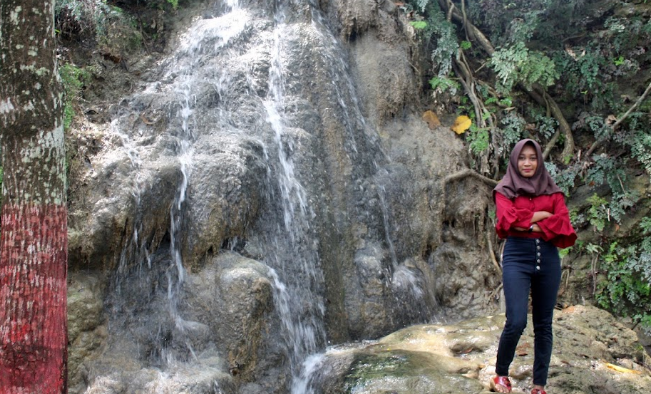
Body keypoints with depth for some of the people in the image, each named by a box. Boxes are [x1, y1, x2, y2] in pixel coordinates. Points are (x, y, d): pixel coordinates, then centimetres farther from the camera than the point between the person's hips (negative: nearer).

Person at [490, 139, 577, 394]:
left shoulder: (552, 190, 11)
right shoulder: (504, 190, 5)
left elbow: (563, 224, -2)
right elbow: (507, 220, -12)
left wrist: (531, 226, -10)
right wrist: (539, 215, -5)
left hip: (548, 258, 3)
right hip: (517, 257, -3)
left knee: (544, 324, 6)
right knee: (516, 322, -14)